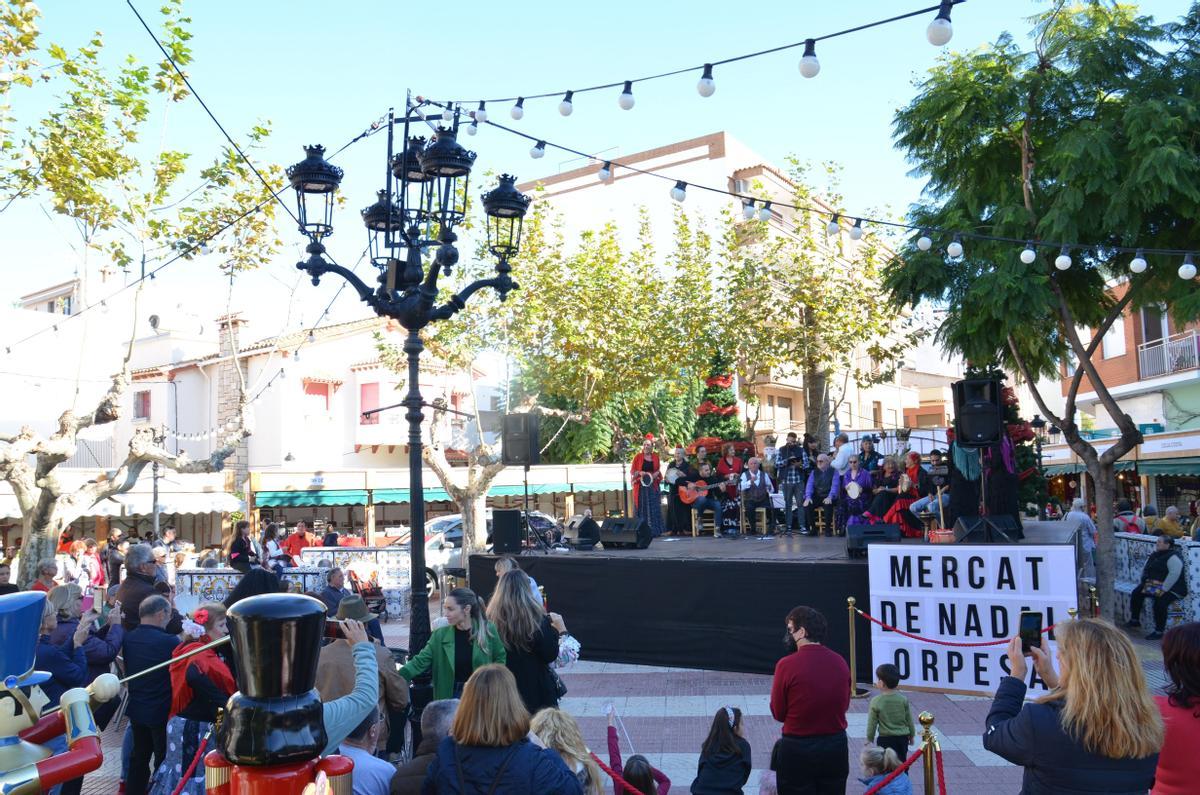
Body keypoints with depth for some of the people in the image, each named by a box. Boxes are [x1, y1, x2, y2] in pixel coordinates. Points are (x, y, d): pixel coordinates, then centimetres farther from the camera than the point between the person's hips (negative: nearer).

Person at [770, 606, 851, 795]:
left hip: (797, 749, -4)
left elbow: (778, 713, -7)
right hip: (836, 747, 4)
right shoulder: (840, 662, -4)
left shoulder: (786, 665, -17)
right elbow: (845, 705, 8)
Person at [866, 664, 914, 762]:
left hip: (885, 739, -3)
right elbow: (909, 720, 4)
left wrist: (870, 739, 6)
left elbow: (872, 723, -8)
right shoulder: (903, 699, -6)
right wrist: (912, 735, 19)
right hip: (903, 737, 3)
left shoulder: (876, 702, -15)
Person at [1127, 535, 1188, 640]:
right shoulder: (1154, 555, 13)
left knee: (1160, 603, -31)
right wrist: (1144, 582, 6)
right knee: (1136, 593, 0)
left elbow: (1174, 575, -27)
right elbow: (1144, 569, 21)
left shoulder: (1173, 557, -17)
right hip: (1152, 585, 10)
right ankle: (1135, 620, 13)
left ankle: (1159, 632, -20)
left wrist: (1163, 590, -29)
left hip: (1172, 589, -10)